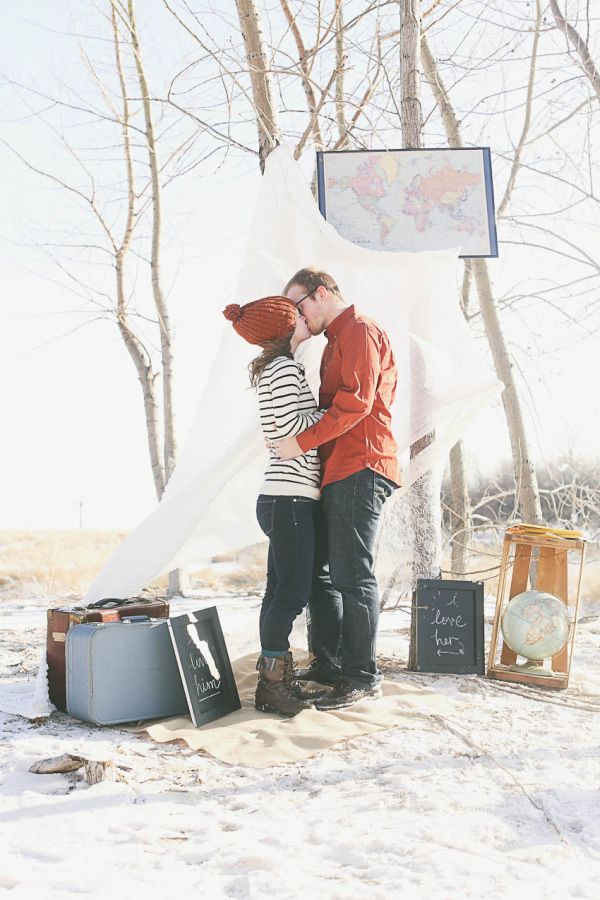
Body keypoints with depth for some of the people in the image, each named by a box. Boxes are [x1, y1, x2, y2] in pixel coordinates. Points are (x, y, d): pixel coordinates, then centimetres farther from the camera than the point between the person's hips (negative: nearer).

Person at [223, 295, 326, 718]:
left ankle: (279, 681, 16)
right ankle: (271, 684, -2)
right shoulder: (285, 367, -8)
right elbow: (290, 424, -18)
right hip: (290, 496, -10)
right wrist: (330, 413, -6)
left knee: (283, 592, 10)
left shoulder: (277, 368, 22)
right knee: (291, 592, -8)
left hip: (282, 497, 10)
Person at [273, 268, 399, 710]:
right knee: (318, 570, 13)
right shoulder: (336, 341, 26)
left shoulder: (360, 330, -5)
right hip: (336, 472, 10)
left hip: (360, 470, -10)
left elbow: (356, 401, -18)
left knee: (353, 574, -8)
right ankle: (327, 662, 22)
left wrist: (302, 441, -18)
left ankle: (363, 676, 1)